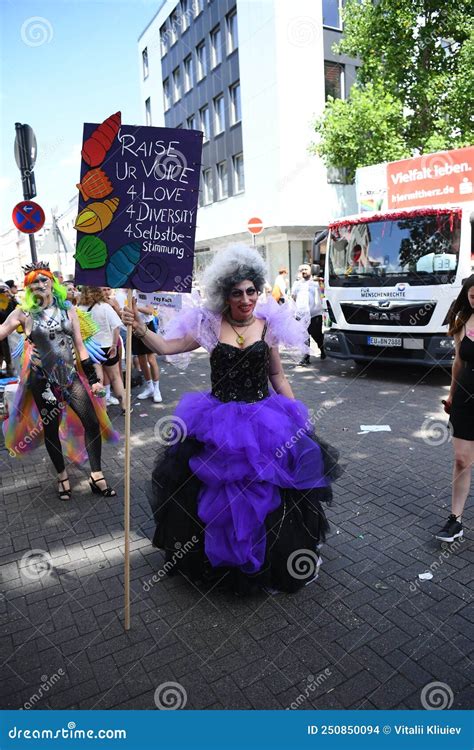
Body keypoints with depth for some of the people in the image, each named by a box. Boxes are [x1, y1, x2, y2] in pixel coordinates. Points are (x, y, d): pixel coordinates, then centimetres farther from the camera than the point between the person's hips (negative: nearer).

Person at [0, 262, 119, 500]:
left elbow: (80, 346, 4)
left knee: (92, 423, -3)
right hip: (43, 380, -2)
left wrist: (93, 378, 2)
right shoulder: (23, 313, -2)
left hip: (71, 376, 2)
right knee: (51, 430, 10)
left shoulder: (67, 309, 3)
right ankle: (62, 476, 29)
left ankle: (96, 476, 11)